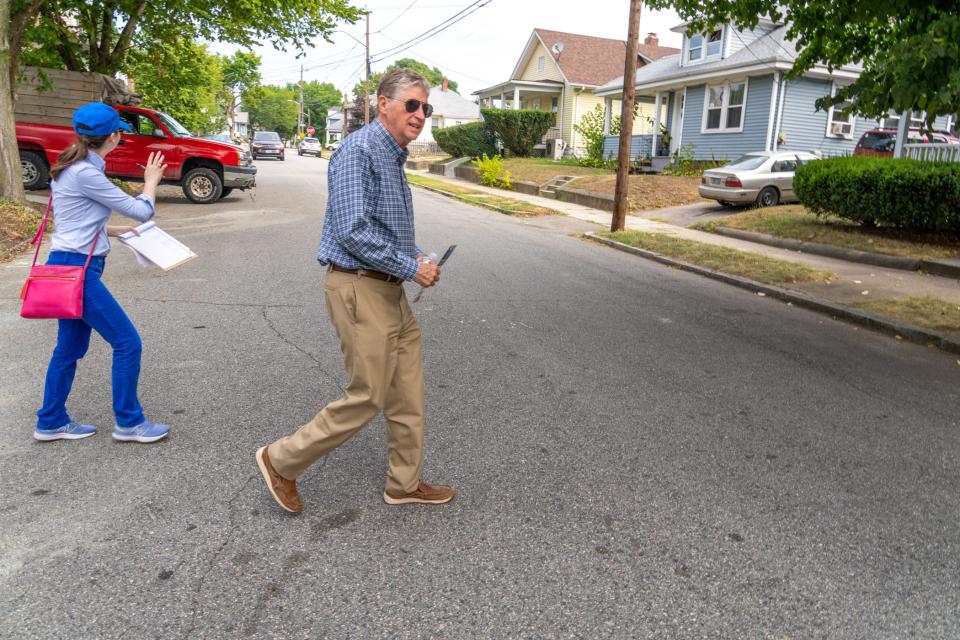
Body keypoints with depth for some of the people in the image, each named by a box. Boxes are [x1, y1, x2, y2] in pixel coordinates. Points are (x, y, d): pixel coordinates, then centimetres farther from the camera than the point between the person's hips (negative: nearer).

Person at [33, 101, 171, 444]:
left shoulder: (76, 168, 11)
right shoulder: (86, 174, -18)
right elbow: (142, 211, -12)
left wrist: (112, 230, 16)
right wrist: (151, 181, 4)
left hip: (71, 268, 10)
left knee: (70, 347, 17)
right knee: (127, 341, -4)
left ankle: (51, 422, 29)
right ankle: (129, 423, 8)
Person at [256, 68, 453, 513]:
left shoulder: (393, 156, 15)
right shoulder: (360, 150, -16)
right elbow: (354, 230, -24)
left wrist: (414, 257, 9)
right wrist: (410, 267, -18)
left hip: (389, 290, 10)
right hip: (360, 289, -10)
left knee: (407, 392, 14)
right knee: (368, 397, -1)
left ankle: (404, 483, 29)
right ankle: (281, 461, 18)